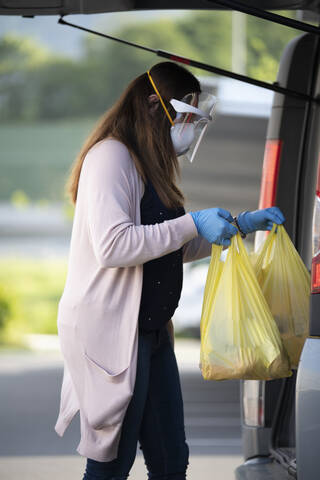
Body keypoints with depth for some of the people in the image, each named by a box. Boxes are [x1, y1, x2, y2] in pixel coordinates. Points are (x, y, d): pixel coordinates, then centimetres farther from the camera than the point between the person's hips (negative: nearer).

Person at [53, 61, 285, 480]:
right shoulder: (112, 155, -13)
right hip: (111, 331, -10)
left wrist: (241, 225, 18)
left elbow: (173, 250, 27)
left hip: (150, 332, 10)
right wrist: (192, 224, -20)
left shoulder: (150, 166, 18)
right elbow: (112, 246, -25)